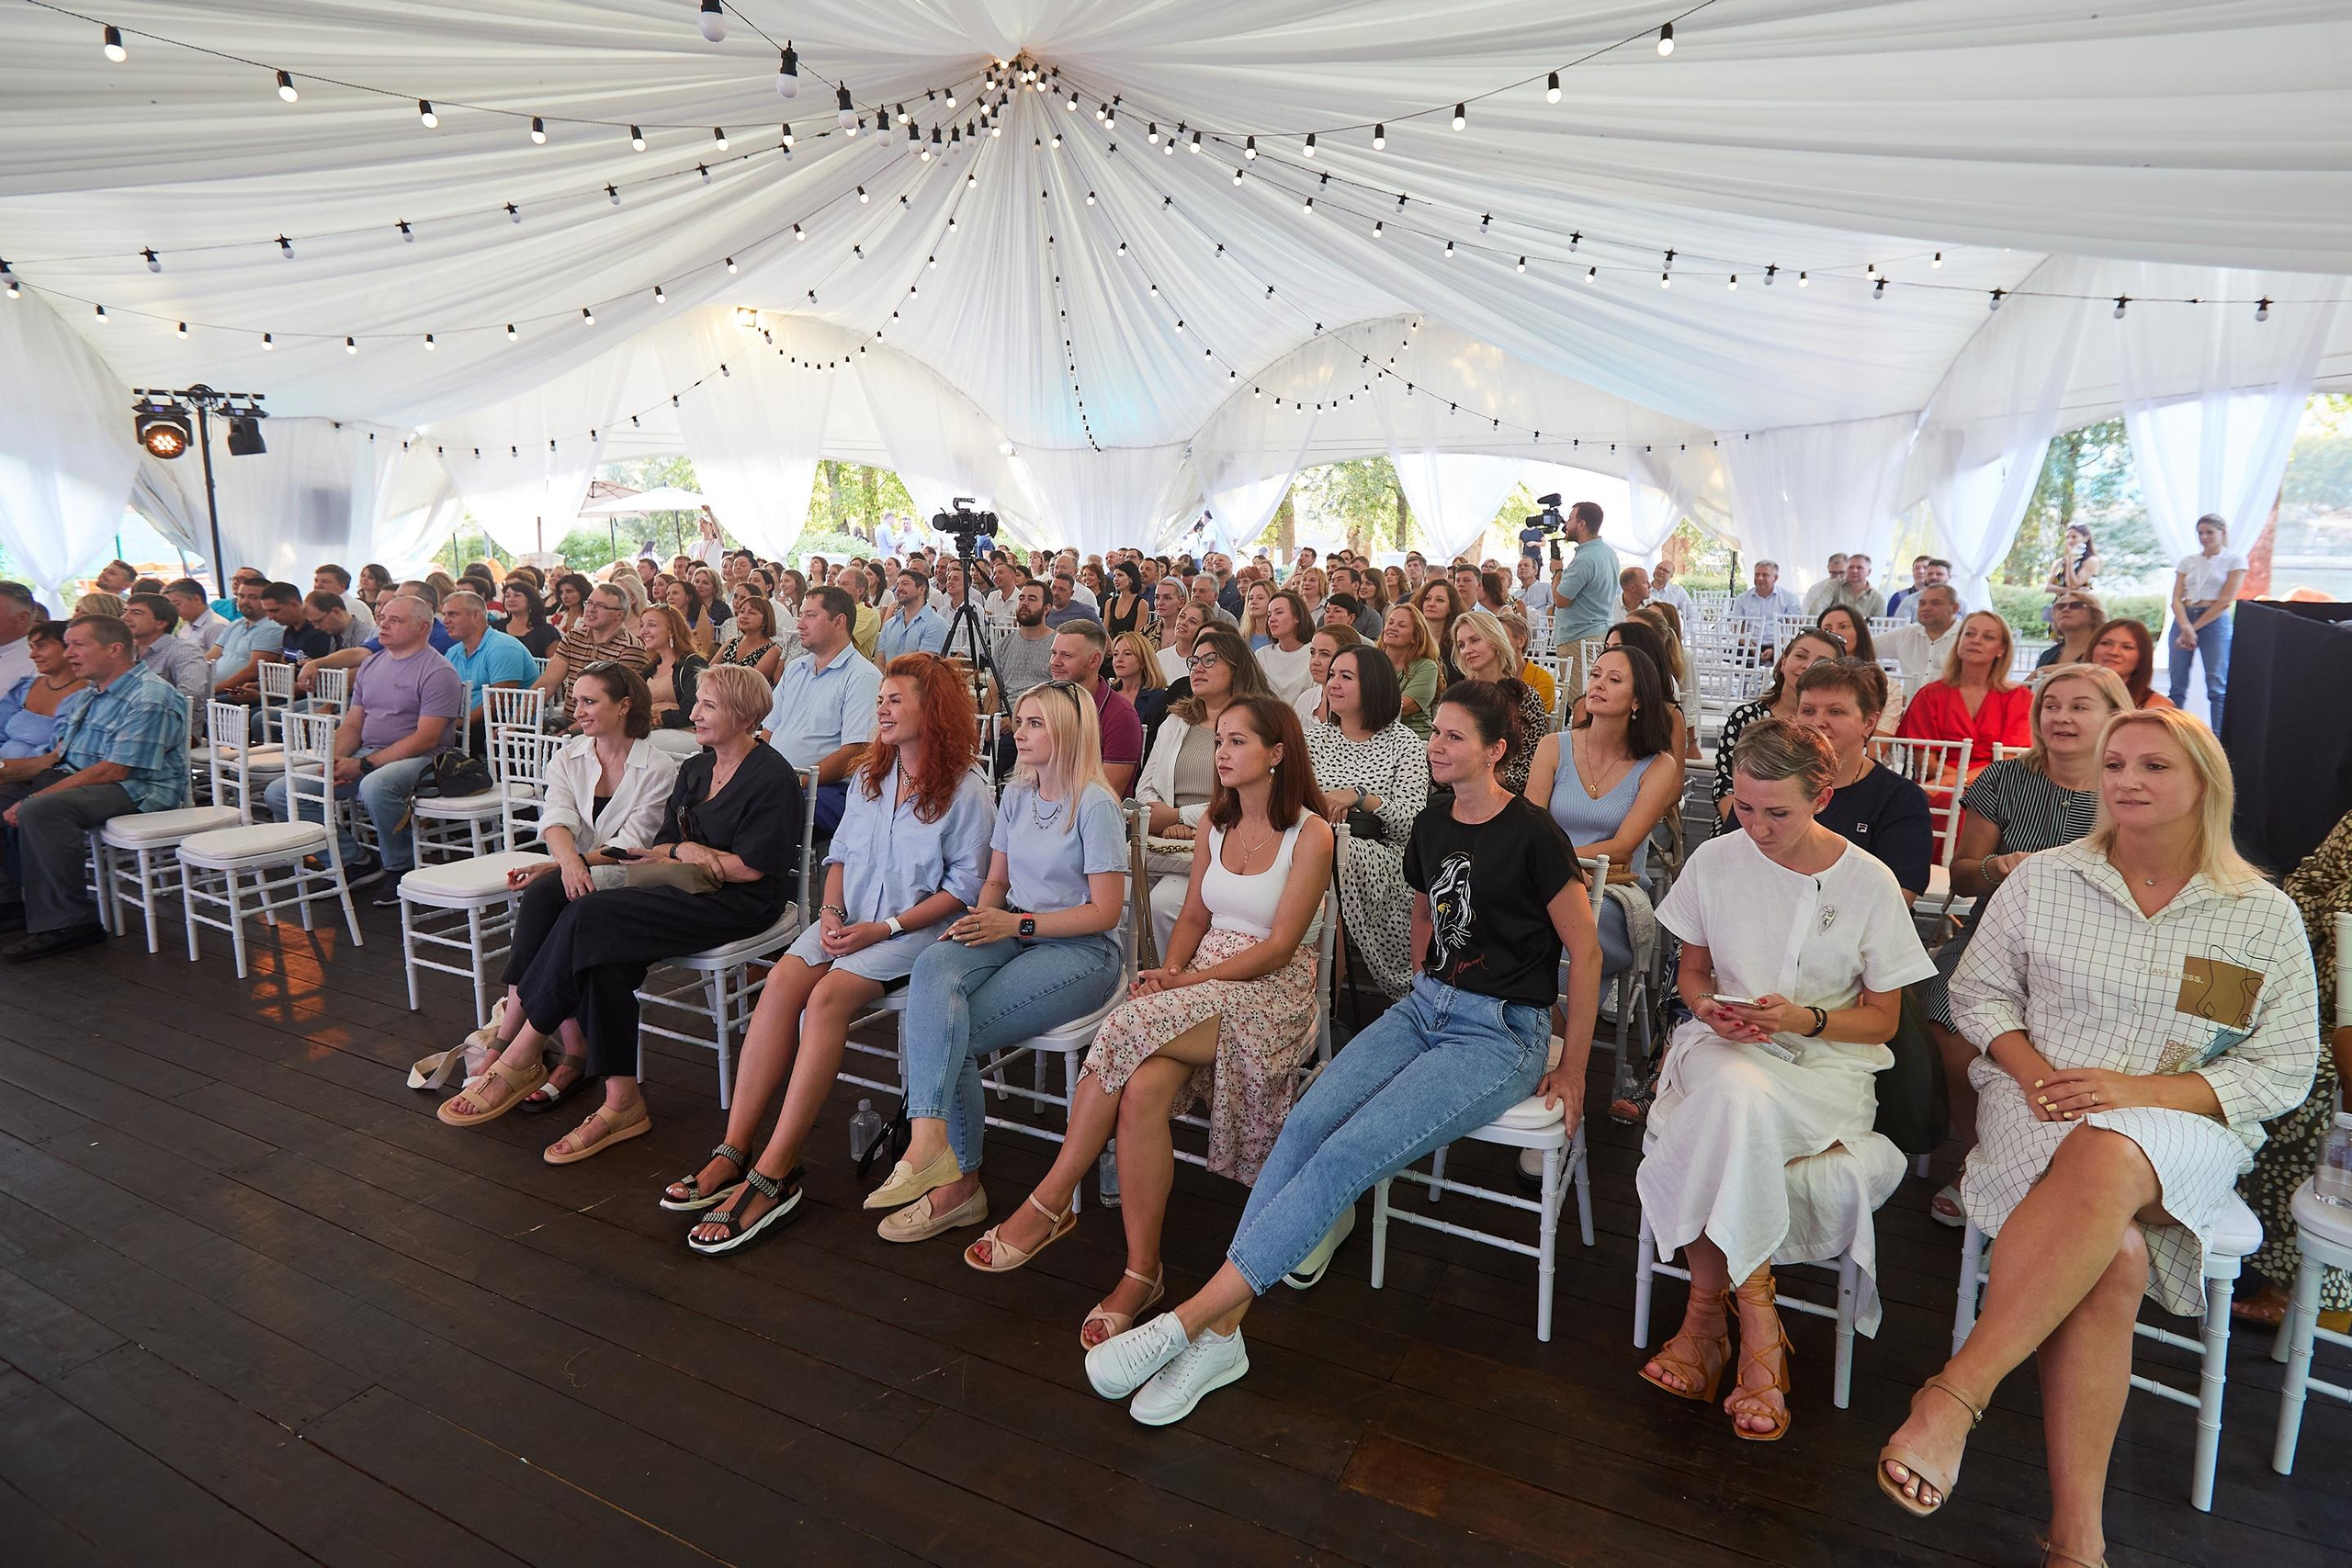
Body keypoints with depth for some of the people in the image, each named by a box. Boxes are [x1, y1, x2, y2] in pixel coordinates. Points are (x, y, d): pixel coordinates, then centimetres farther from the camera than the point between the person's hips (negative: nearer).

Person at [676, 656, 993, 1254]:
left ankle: (772, 1174, -27)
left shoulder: (967, 791, -6)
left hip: (916, 930, -6)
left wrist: (884, 928, -15)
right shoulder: (868, 778, 17)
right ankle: (734, 1151, -21)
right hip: (850, 921, 6)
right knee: (782, 981, -23)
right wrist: (831, 910, 0)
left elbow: (963, 890, -8)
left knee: (827, 996, -29)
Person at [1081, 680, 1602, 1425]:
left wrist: (1572, 1073, -3)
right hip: (1423, 1007, 6)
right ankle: (1221, 1333, -22)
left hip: (1501, 1035, -6)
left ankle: (1190, 1319, -24)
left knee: (1347, 1155, -25)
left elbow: (1586, 952, -7)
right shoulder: (1431, 825, 9)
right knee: (1307, 1120, -20)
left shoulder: (1532, 833, -12)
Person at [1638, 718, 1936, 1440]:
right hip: (1724, 1049, 2)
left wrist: (1808, 1019, -16)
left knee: (1730, 1114, -36)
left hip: (1828, 1064, -2)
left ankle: (1707, 1306, -19)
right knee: (1737, 1092, -36)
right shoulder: (1716, 860, 1)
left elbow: (1883, 1018, 3)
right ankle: (1756, 1319, -21)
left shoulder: (1870, 883, -4)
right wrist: (1707, 1007, -9)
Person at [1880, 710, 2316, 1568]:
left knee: (2107, 1161, -40)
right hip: (2039, 1108, 1)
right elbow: (1977, 990, 12)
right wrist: (2032, 1070, -8)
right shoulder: (2043, 878, 8)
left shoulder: (2266, 917, 6)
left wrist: (2136, 1091, -13)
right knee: (2115, 1260, -33)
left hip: (2183, 1126, -1)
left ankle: (1955, 1395, -37)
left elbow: (2281, 1071, 3)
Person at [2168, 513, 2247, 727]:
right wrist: (2186, 628, -13)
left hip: (2215, 621, -3)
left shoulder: (2235, 560, 4)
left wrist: (2195, 628, -9)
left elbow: (2226, 601, -5)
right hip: (2183, 620, 3)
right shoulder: (2187, 561, 13)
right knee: (2177, 685, 2)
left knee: (2217, 687, -6)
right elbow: (2176, 599, 4)